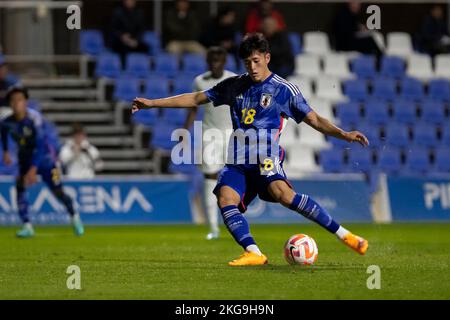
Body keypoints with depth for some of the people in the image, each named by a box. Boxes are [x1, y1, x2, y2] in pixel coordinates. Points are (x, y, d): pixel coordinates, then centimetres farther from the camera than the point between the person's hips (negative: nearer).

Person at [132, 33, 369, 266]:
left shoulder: (284, 89, 6)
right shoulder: (234, 86, 17)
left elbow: (315, 120, 5)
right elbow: (195, 99, 24)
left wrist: (343, 134, -12)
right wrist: (152, 103, 22)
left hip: (266, 158, -5)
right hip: (238, 161, 5)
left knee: (281, 192, -32)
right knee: (226, 198, -24)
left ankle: (343, 234, -30)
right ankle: (254, 253, -33)